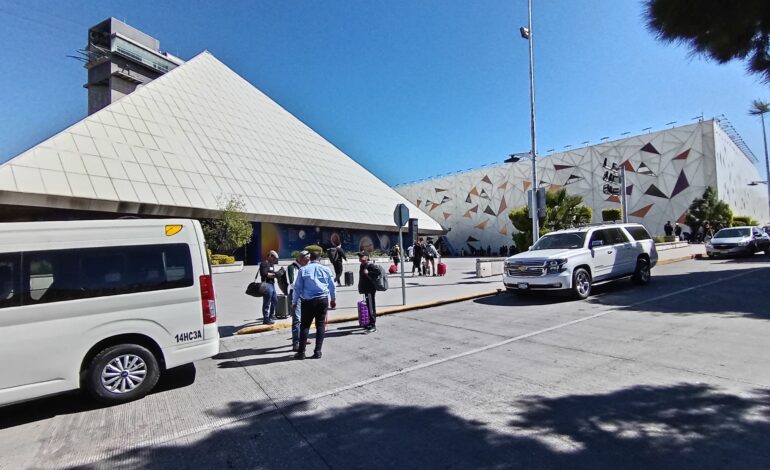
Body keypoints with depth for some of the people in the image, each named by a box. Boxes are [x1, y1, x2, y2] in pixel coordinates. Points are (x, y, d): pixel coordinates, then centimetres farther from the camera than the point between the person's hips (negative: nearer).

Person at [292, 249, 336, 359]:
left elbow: (297, 287, -1)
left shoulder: (303, 270, -2)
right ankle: (317, 351, 8)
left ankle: (301, 352, 8)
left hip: (308, 301, -1)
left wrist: (294, 302, 8)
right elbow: (332, 287, 9)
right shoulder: (326, 270, 3)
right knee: (320, 325, 7)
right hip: (323, 300, 1)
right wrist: (333, 300, 22)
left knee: (304, 326, 6)